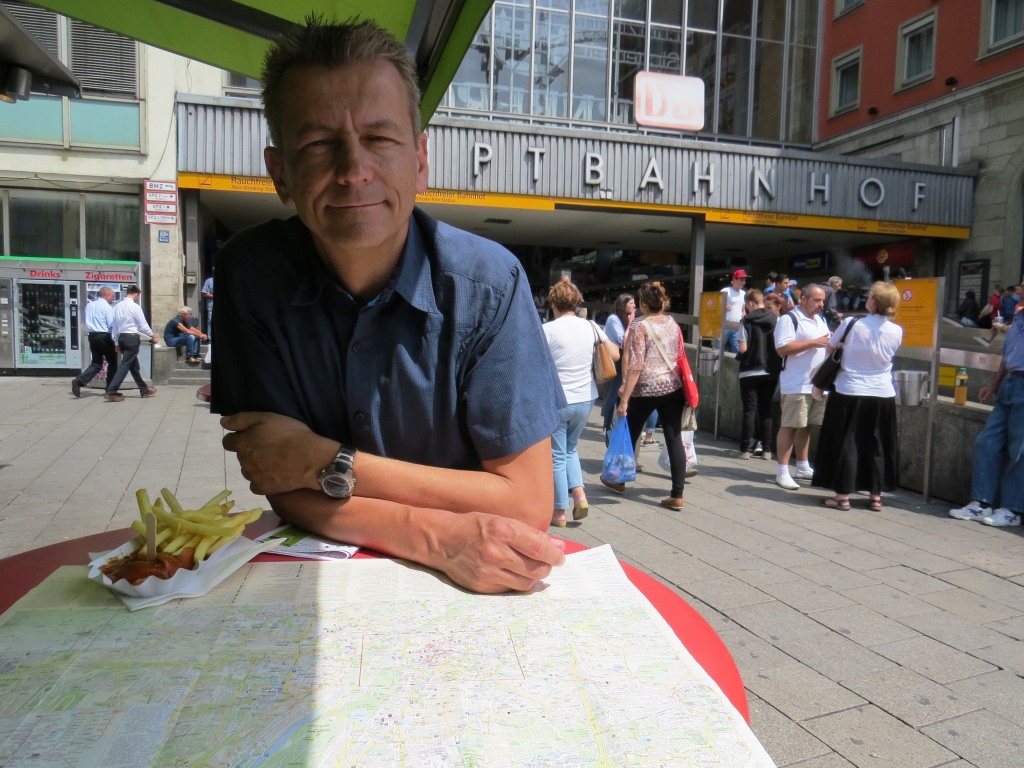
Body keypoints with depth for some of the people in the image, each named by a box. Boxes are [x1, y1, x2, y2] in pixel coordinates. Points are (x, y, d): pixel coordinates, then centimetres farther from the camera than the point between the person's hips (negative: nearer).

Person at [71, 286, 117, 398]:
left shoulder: (89, 305, 11)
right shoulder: (107, 307, -11)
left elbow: (88, 322, 17)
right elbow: (112, 325, -14)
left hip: (92, 336, 7)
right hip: (104, 336, -7)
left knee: (96, 363, 11)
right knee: (112, 362, 7)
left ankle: (79, 381, -10)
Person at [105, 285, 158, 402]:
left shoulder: (117, 306, 9)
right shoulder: (135, 306, -12)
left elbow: (114, 326, 12)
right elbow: (143, 325, -10)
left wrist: (116, 342, 20)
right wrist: (153, 335, 7)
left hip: (121, 337, 8)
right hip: (132, 338, -8)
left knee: (134, 365, 16)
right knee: (125, 365, -7)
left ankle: (144, 390, 28)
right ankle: (111, 392, -12)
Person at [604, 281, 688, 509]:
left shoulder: (641, 327, -11)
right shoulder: (673, 324, 6)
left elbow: (635, 366, -16)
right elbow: (679, 356, 13)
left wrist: (624, 399, -15)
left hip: (646, 389, -4)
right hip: (673, 387, 5)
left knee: (630, 434, 16)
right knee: (674, 440, 3)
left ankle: (619, 480, 34)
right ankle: (677, 495, 2)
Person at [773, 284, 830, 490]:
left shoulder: (820, 320, 18)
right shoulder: (788, 319, -8)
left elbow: (826, 345, 25)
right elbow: (782, 348, -18)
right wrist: (813, 343, -19)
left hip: (817, 383, 8)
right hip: (796, 384, -8)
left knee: (805, 426, 14)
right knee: (789, 426, -5)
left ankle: (803, 467, 23)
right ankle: (782, 472, -2)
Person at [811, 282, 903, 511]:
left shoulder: (851, 324, -11)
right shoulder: (897, 332, -4)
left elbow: (829, 349, 5)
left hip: (849, 393, -2)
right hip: (883, 396, 3)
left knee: (846, 443, 5)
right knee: (877, 446, 12)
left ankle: (843, 495, 7)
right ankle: (875, 496, 19)